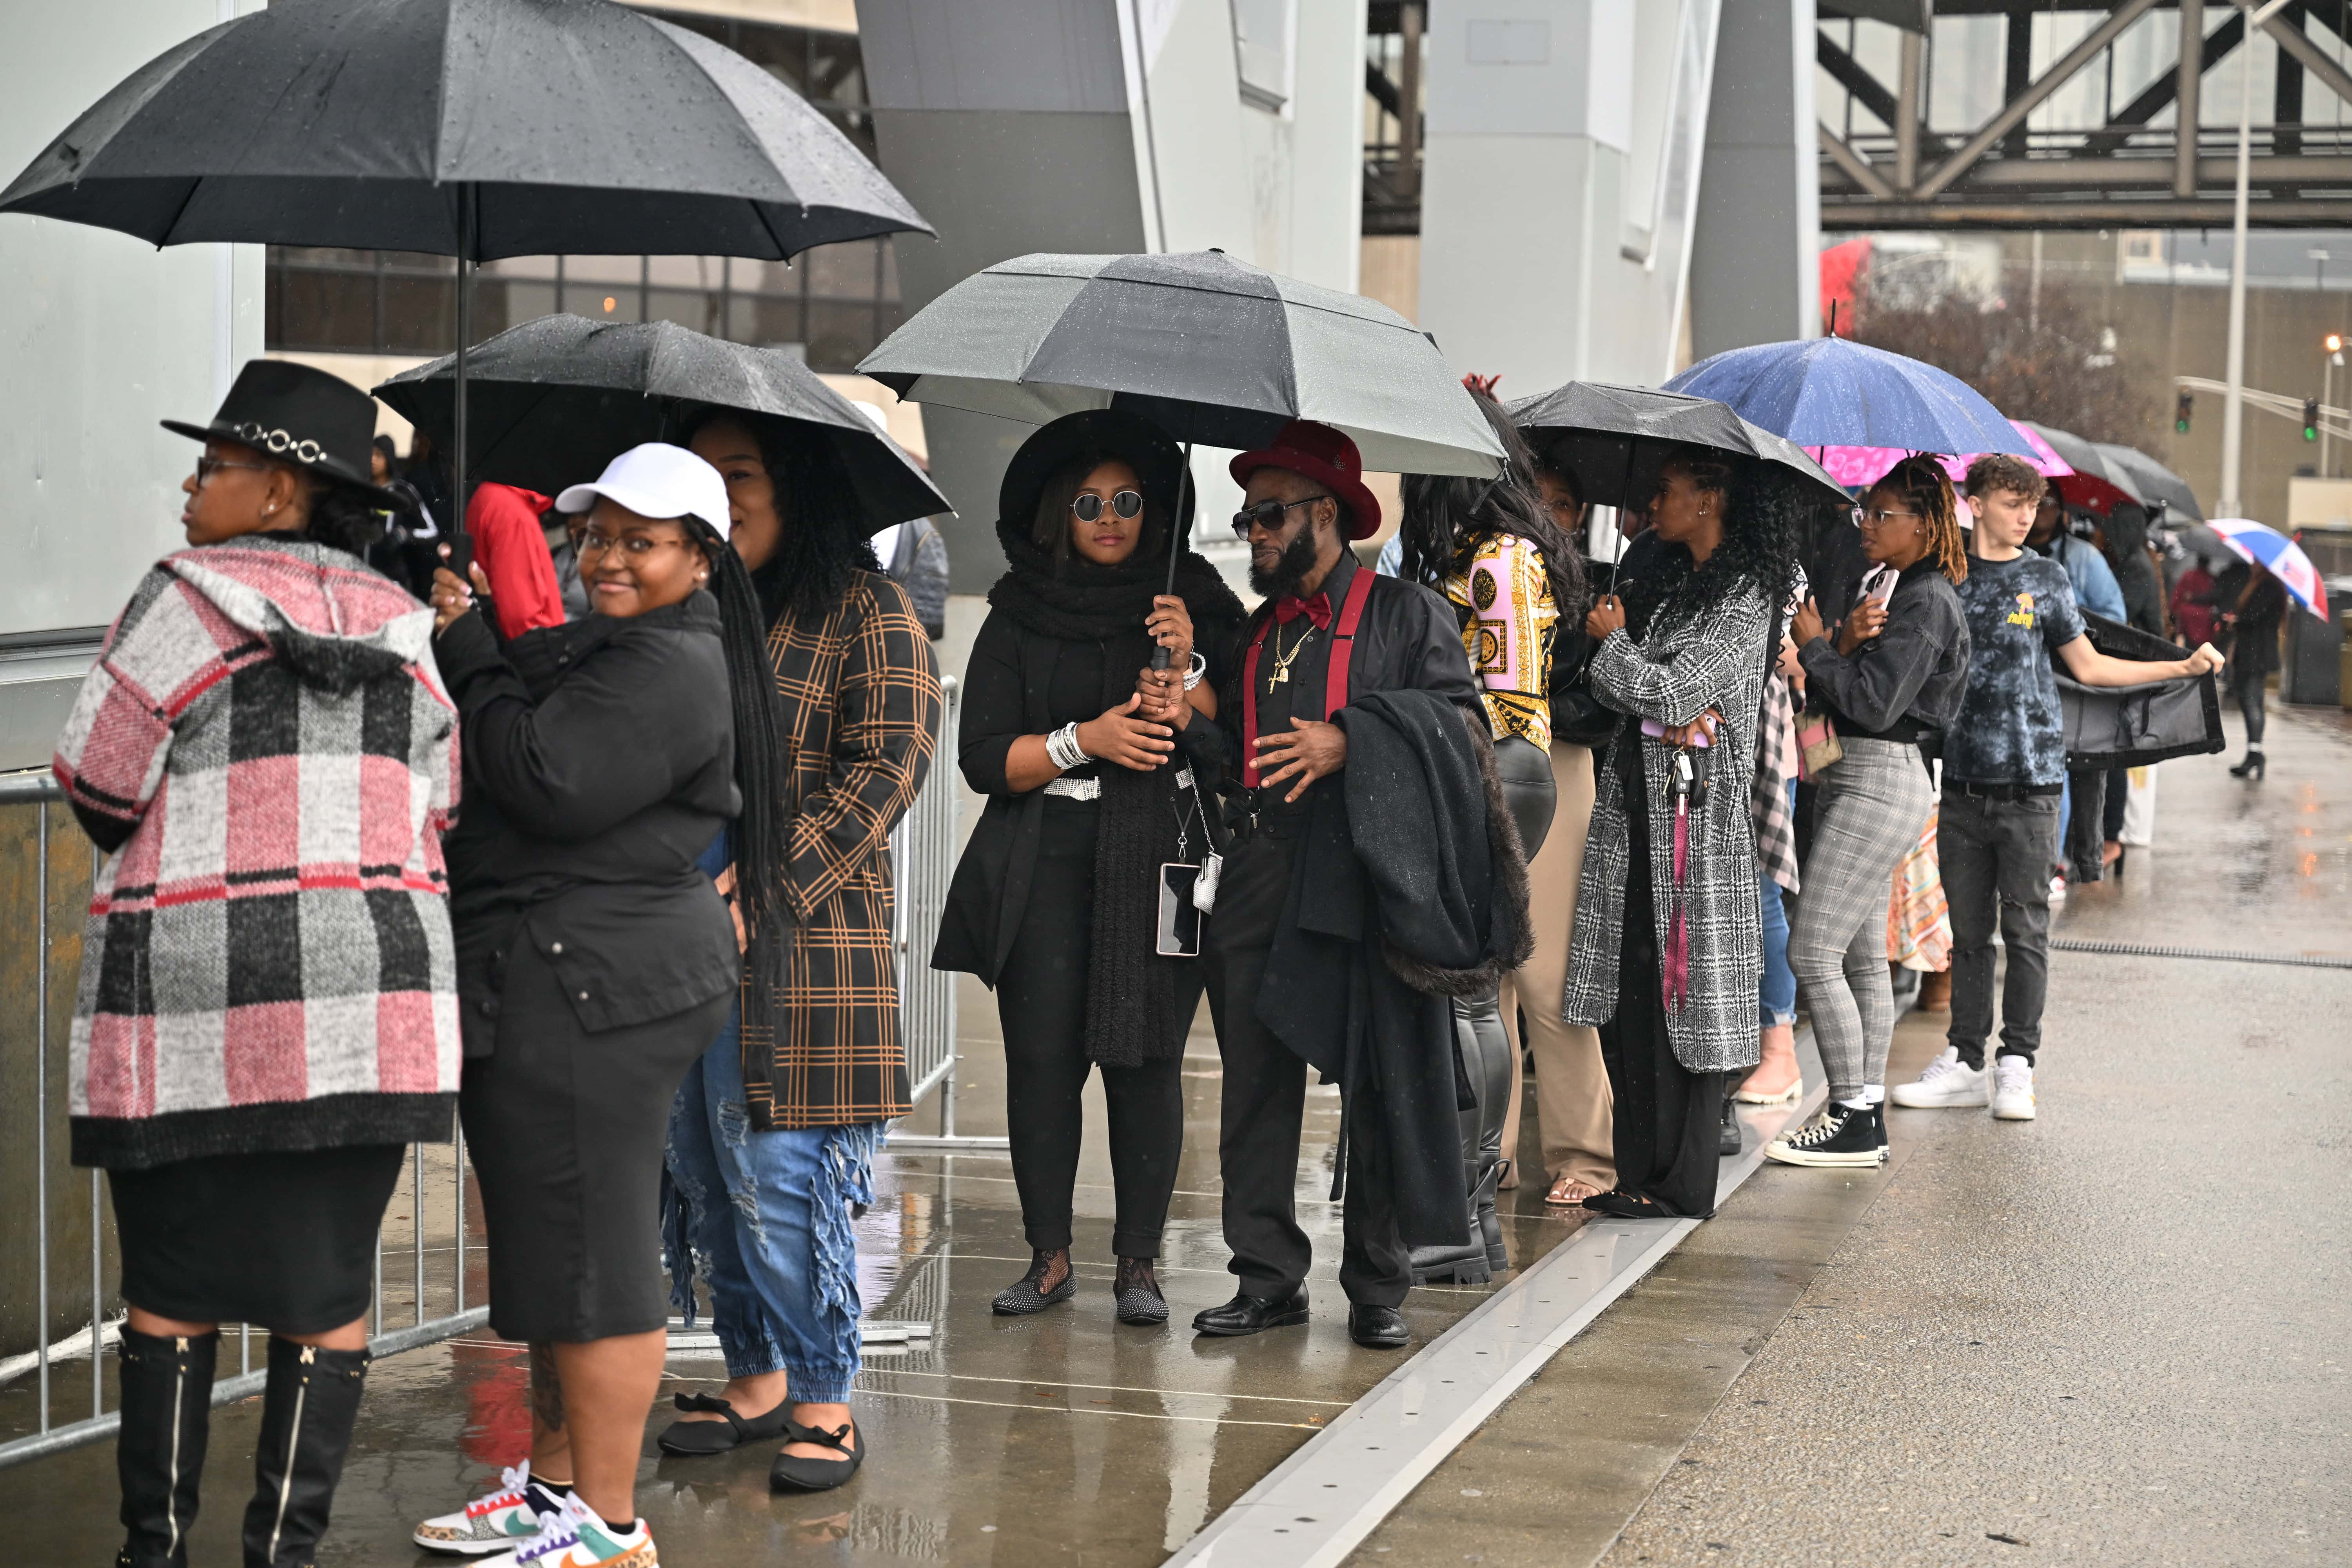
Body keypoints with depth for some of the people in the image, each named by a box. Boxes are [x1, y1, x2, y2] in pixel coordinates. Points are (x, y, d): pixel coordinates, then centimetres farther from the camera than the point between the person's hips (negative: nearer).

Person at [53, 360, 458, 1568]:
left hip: (194, 997, -4)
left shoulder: (193, 601, -6)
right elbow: (431, 817, 10)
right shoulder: (405, 632, 9)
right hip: (373, 1001, 4)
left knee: (172, 1281, 7)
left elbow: (99, 780, -1)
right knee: (328, 1283, 8)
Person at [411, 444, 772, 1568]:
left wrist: (464, 650, -11)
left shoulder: (670, 670, -14)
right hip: (547, 983, 11)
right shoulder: (600, 648, 19)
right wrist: (469, 631, 0)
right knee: (555, 1243, 17)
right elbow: (505, 768, 14)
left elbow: (544, 780, -23)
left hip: (590, 987, -11)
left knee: (586, 1249, -6)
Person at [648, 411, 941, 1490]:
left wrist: (763, 885, -16)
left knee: (780, 1175, -7)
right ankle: (756, 1379, 22)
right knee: (705, 1171, 9)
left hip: (794, 944, -6)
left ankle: (822, 1400, 5)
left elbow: (888, 766, -9)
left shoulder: (866, 612, -1)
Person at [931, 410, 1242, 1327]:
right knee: (1041, 1056, -3)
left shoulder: (1198, 607, 8)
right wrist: (1084, 740, -11)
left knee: (1145, 1059, -3)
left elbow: (1233, 746, 1)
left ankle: (1138, 1263, 4)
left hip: (1161, 865, 0)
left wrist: (1185, 672, -13)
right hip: (1047, 865, 1)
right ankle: (1048, 1255, 8)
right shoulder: (1019, 619, 8)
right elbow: (985, 759, 2)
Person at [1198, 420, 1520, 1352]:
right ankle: (1268, 1277, 11)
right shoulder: (1255, 632, 22)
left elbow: (1460, 715, -5)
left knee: (1380, 1084, -1)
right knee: (1256, 1081, 3)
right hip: (1261, 880, 5)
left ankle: (1378, 1285, 8)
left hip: (1366, 880, -5)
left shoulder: (1407, 613, 5)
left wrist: (1352, 739, -14)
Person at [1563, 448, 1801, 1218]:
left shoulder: (1746, 596, -8)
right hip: (1633, 794, 7)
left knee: (1685, 991, -3)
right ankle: (1638, 1169, 13)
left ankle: (1681, 1183, 3)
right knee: (1627, 988, 6)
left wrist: (1613, 640, 1)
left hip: (1695, 804, -7)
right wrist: (1680, 712, -11)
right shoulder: (1662, 575, 15)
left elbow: (1672, 693, -16)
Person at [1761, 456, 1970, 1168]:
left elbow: (1874, 704, -22)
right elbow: (1830, 692, 8)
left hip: (1880, 783, -10)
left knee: (1813, 950, -10)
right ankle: (1867, 1119, 15)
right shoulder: (1886, 589, 16)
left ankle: (1853, 1118, -5)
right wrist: (1845, 643, -12)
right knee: (1861, 957, 11)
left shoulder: (1924, 603, -14)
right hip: (1856, 780, 10)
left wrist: (1814, 643, -10)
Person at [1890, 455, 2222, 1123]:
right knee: (1968, 930, 7)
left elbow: (2089, 667, 9)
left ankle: (2016, 1066, 5)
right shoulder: (1949, 578, 8)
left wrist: (2184, 667, 2)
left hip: (2029, 784, -1)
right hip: (1963, 780, 1)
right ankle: (1964, 1061, 14)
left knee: (2025, 929, -1)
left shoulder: (2045, 579, 6)